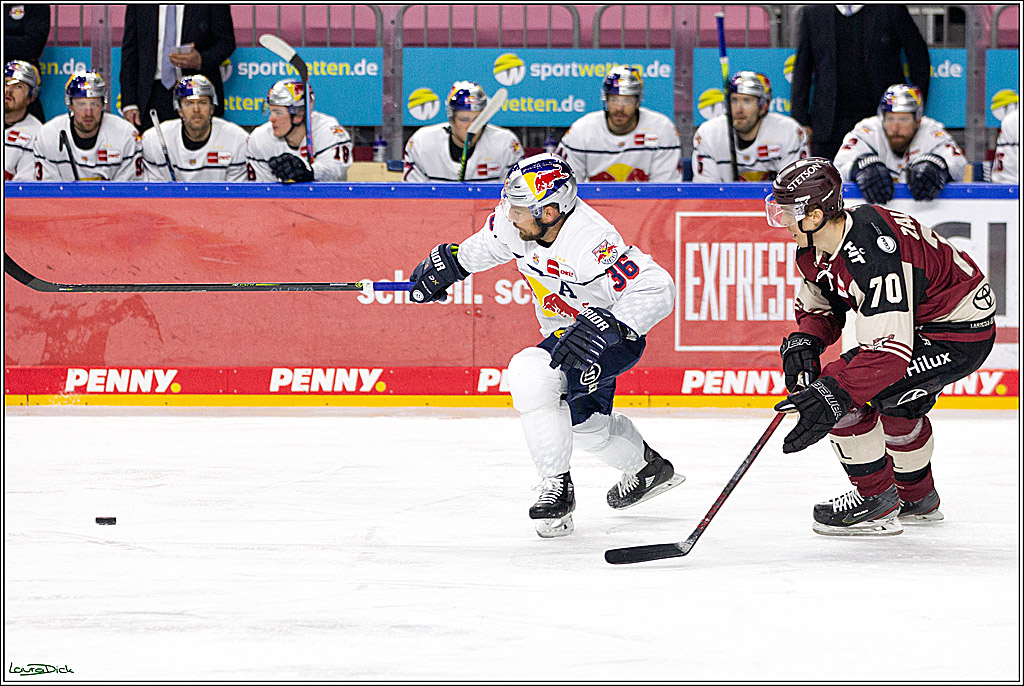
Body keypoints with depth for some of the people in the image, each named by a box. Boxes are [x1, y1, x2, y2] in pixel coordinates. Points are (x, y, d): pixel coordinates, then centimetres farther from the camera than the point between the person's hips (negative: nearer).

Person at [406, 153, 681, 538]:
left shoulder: (591, 246, -38)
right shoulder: (519, 220, -15)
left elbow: (657, 290, -41)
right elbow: (493, 240, 10)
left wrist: (607, 325, -50)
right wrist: (449, 262, 15)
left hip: (616, 337, -9)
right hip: (567, 330, 9)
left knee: (532, 375, -30)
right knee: (584, 424, 24)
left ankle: (557, 488, -19)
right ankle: (648, 468, 52)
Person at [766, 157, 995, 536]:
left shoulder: (872, 256, -34)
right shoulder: (816, 248, -5)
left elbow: (888, 348, -38)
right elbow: (818, 304, 12)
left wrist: (832, 392, -44)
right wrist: (804, 340, -10)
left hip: (962, 333, -11)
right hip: (916, 319, 11)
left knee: (843, 394, -17)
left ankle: (875, 499, -3)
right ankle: (918, 499, 52)